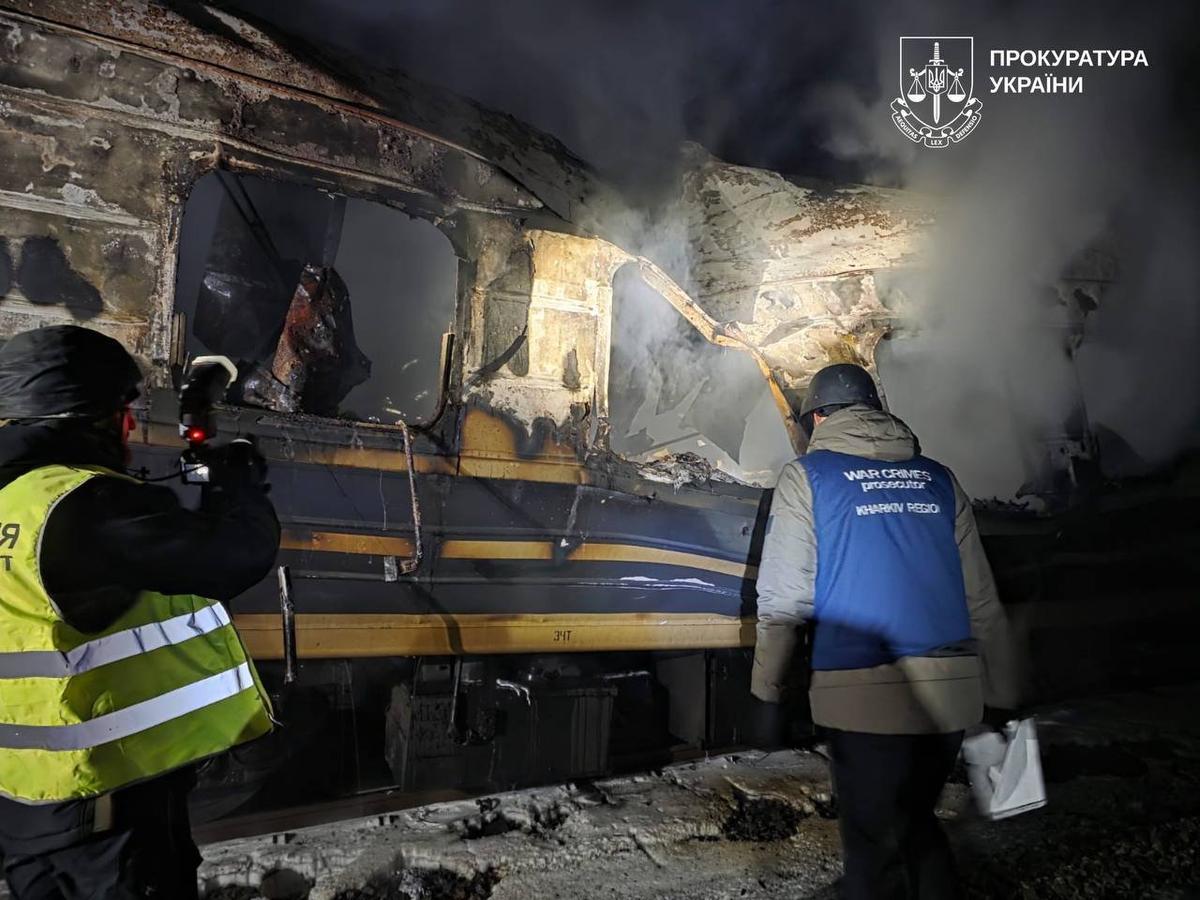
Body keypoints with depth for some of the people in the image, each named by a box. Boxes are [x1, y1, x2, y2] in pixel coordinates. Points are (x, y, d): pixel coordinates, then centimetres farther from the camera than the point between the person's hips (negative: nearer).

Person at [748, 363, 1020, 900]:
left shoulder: (806, 477, 0)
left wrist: (766, 690, 2)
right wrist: (1002, 695, 17)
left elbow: (783, 598, -6)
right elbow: (981, 601, 12)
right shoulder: (937, 479, 13)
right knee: (917, 824, 24)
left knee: (875, 845, 8)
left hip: (866, 696, -5)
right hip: (951, 693, 5)